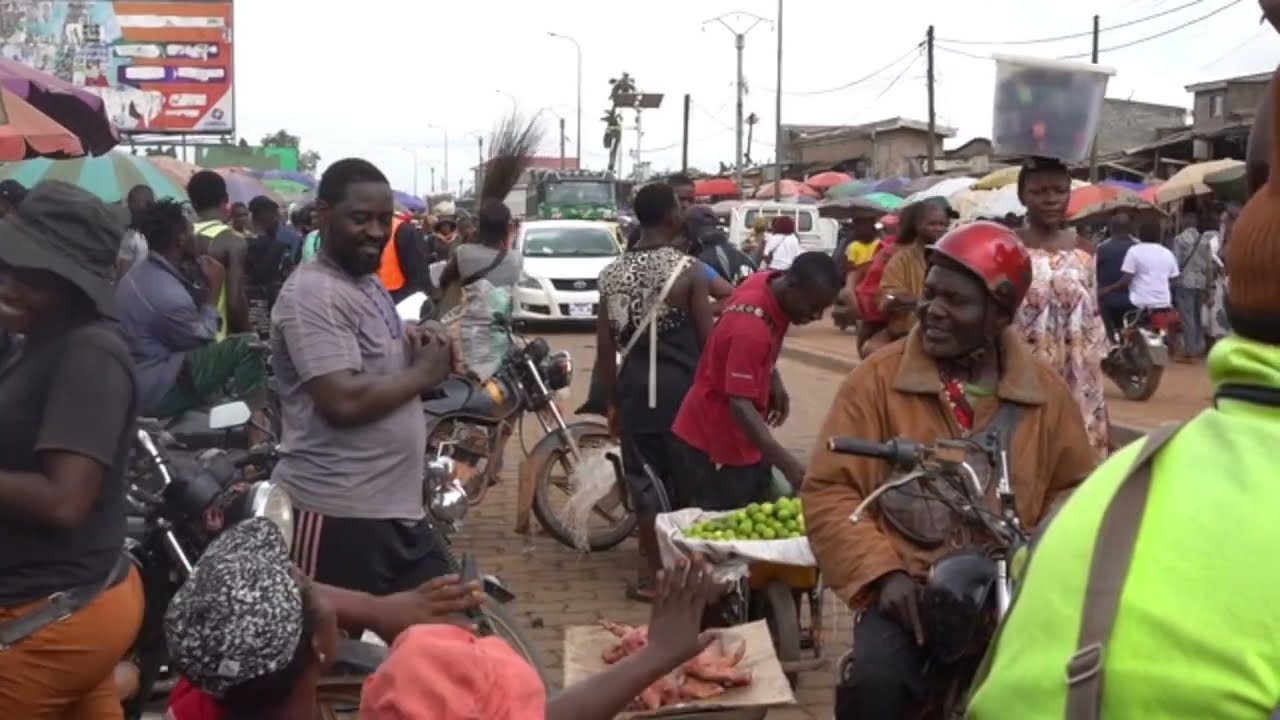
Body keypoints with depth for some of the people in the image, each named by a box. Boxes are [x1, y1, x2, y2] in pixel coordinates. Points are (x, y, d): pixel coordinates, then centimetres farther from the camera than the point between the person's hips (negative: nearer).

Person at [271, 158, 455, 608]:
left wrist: (418, 348, 5)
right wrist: (424, 372, -12)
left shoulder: (371, 285, 15)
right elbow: (344, 401, -26)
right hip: (337, 514, -9)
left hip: (399, 508, 10)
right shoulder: (313, 293, -16)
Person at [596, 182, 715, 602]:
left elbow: (605, 345, 6)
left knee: (644, 475, 11)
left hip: (634, 386, 4)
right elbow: (707, 339, -9)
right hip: (680, 386, -4)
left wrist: (612, 400, 14)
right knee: (682, 474, 10)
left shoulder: (613, 272, 4)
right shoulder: (688, 271, -10)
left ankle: (653, 568, 17)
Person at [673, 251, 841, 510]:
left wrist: (774, 380, 0)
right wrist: (786, 463, -43)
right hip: (714, 442, -9)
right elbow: (740, 404, -35)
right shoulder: (751, 327, -32)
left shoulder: (769, 285, -5)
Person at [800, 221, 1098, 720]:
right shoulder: (876, 380, -1)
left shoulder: (1045, 391, 6)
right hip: (908, 587, -2)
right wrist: (882, 572, -13)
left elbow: (1075, 488, 16)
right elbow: (829, 490, -2)